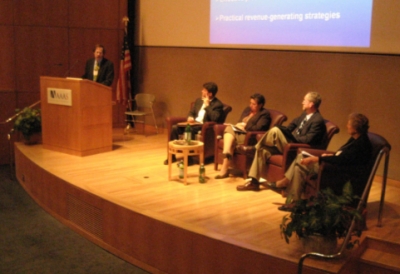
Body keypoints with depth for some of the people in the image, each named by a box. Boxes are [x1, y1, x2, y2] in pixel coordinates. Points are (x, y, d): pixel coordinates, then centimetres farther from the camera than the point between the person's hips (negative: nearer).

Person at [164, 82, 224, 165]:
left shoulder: (218, 104, -5)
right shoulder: (199, 100, 18)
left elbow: (215, 118, -19)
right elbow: (191, 112, 25)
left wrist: (207, 105, -14)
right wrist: (190, 117, 0)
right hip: (193, 124, 7)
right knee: (174, 128, -15)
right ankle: (172, 156, -7)